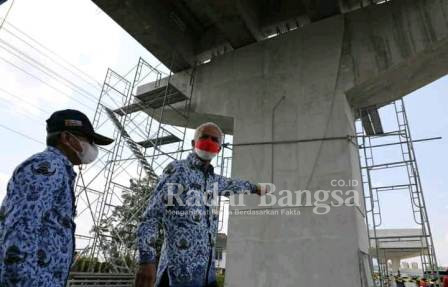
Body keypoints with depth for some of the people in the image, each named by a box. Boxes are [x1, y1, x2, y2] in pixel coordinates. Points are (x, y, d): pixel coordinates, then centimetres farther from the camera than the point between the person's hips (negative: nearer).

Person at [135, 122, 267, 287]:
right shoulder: (177, 169, -6)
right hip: (180, 271, -7)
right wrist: (147, 261, -19)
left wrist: (255, 187, 52)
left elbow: (230, 184, 36)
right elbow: (151, 216, -10)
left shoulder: (212, 179, 14)